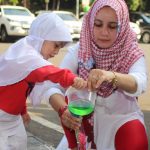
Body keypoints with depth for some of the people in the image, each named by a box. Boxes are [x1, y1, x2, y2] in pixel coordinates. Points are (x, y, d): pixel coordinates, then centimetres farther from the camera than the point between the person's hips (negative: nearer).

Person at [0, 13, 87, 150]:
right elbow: (45, 70, -49)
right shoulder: (23, 54, -27)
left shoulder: (30, 54, 6)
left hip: (12, 115, 10)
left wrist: (22, 110, 26)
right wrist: (71, 79, -62)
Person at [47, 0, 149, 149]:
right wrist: (63, 109, -44)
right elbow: (54, 87, -23)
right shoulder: (78, 51, -13)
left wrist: (111, 76, -57)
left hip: (122, 119, -1)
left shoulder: (133, 54, -16)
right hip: (86, 119, 2)